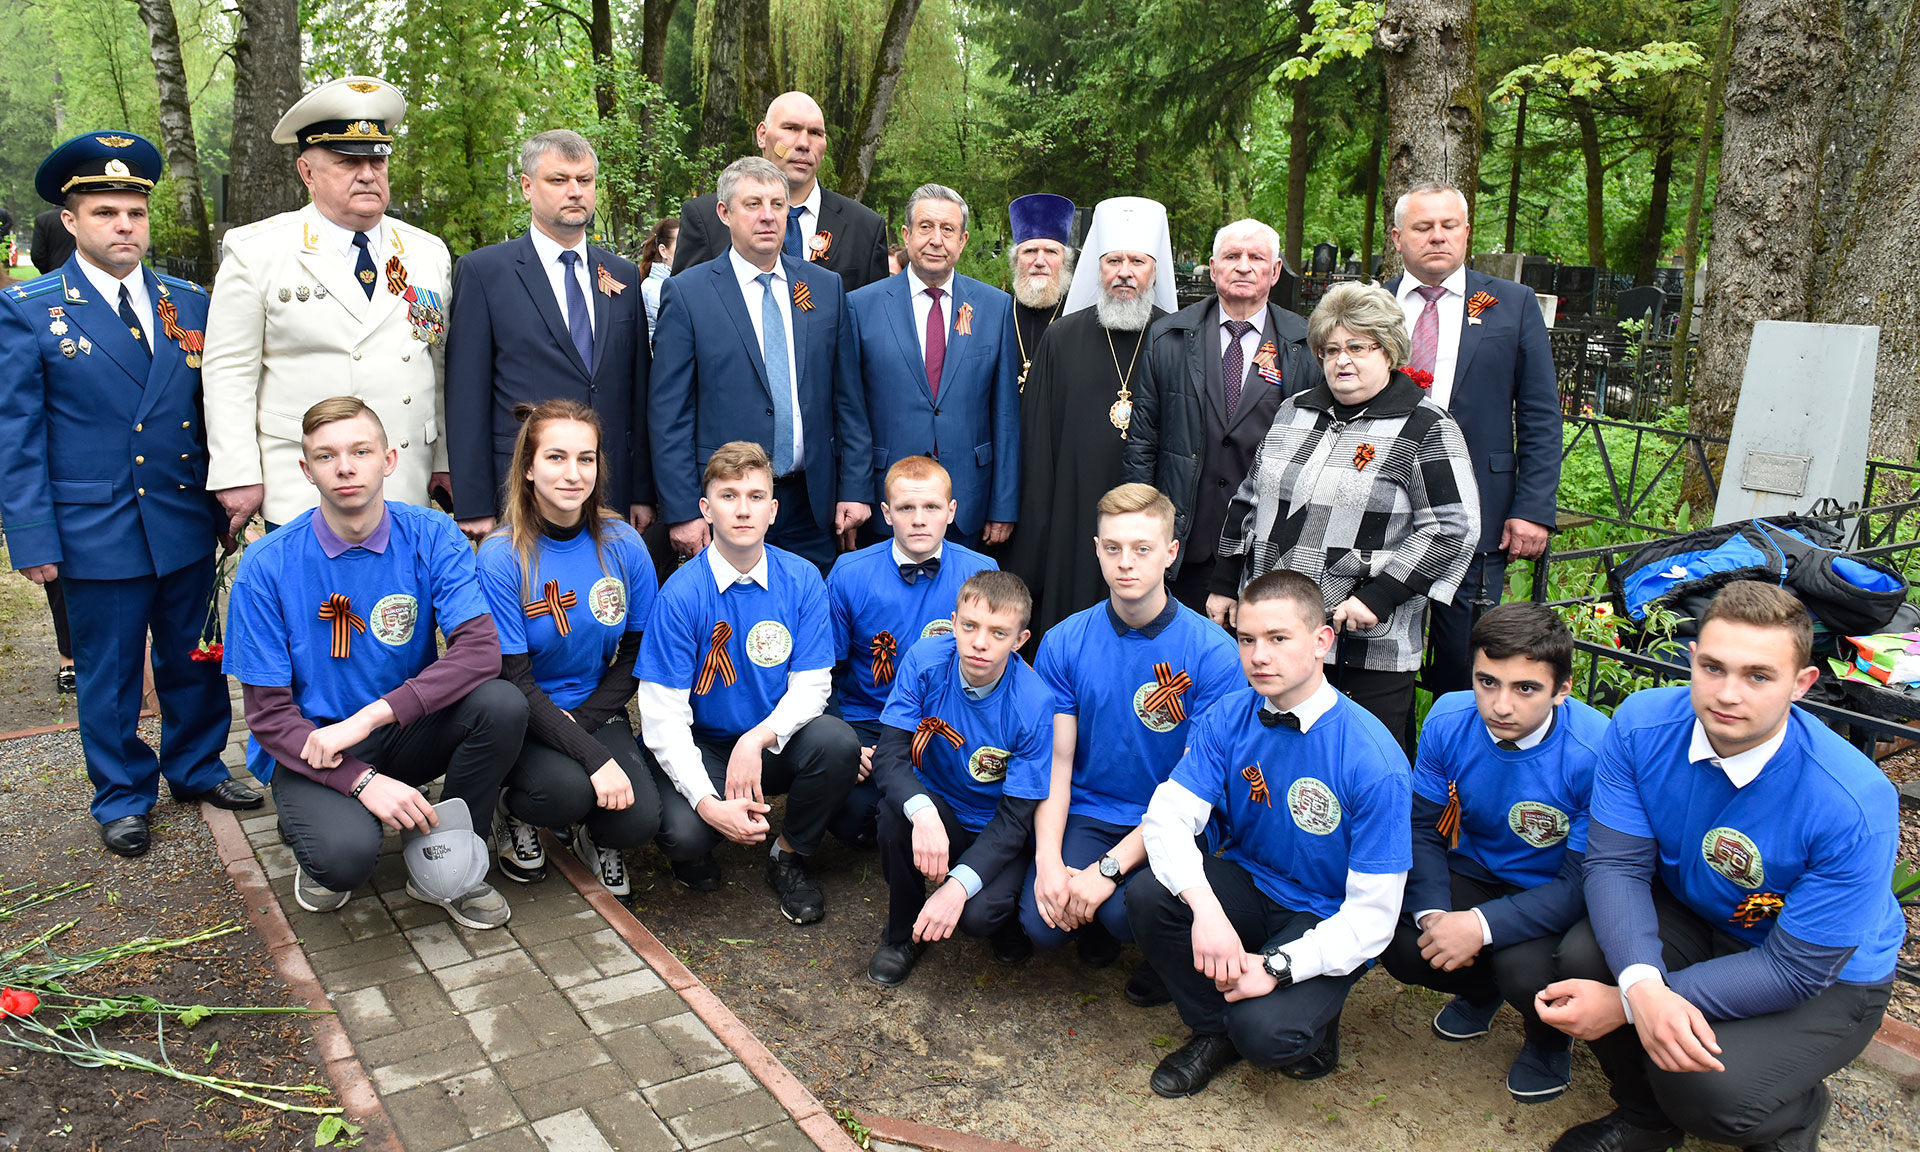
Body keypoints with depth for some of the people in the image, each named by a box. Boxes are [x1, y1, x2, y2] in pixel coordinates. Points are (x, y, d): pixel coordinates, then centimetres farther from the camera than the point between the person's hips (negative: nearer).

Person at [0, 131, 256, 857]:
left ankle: (197, 769, 34)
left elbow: (215, 410, 9)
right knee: (109, 675, 10)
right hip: (96, 531, -3)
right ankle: (122, 797, 26)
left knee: (194, 659, 15)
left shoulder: (189, 304, 6)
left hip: (188, 525, 3)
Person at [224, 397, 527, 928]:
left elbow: (480, 649, -22)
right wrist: (362, 780, -27)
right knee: (346, 854, -33)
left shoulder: (431, 536, -9)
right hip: (311, 748, -2)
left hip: (407, 731, 3)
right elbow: (268, 713, -11)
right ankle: (314, 831, 9)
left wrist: (369, 717, -31)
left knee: (502, 703, -28)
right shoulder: (267, 565, -11)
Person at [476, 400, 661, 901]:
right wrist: (594, 757, -25)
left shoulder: (623, 545, -6)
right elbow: (514, 680, -16)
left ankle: (594, 833, 16)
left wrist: (582, 718, -12)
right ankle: (515, 815, 6)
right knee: (567, 789, -32)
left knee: (640, 820, -22)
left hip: (595, 712, 3)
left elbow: (636, 654, 4)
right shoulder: (501, 557, -15)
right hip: (522, 718, -2)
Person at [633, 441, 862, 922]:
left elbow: (811, 686, -7)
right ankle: (697, 854, 11)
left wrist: (757, 740, -27)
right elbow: (663, 718, -17)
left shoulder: (801, 580, -8)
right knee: (685, 835, -30)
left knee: (838, 742, -28)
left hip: (776, 741, 3)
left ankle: (789, 856, 0)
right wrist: (708, 803, -29)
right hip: (702, 747, -2)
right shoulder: (681, 594, -15)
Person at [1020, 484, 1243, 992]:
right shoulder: (1063, 642, -2)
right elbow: (1057, 762, -1)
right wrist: (1048, 859, -17)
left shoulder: (1214, 653, -13)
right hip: (1088, 813, 3)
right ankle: (1095, 928, 16)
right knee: (1042, 924, -21)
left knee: (1125, 912, -30)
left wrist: (1108, 869, -20)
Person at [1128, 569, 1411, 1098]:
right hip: (1248, 885, 5)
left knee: (1263, 1031, -30)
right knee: (1148, 897, -24)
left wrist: (1277, 966, -29)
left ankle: (1313, 1023, 9)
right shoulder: (1228, 718, -10)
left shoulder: (1374, 761, -23)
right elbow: (1168, 815, -17)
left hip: (1328, 924, -4)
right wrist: (1204, 906, -35)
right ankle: (1214, 1030, 3)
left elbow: (1372, 915, -20)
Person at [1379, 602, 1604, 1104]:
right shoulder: (1448, 720, -15)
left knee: (1525, 970, -32)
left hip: (1554, 898, -4)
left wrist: (1482, 926, -34)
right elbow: (1423, 827, -6)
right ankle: (1479, 989, 17)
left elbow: (1584, 882, -25)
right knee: (1399, 942, -21)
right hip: (1475, 874, 4)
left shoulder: (1596, 752, -28)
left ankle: (1551, 1039, 9)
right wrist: (1433, 913, -23)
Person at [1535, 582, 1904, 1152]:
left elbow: (1795, 970, -26)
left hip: (1828, 979, -4)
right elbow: (1616, 863, -18)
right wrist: (1642, 985, -38)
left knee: (1705, 1087, -28)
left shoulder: (1853, 805, -32)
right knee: (1583, 956, -25)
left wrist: (1624, 1007, -31)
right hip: (1691, 916, 4)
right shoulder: (1641, 725, -21)